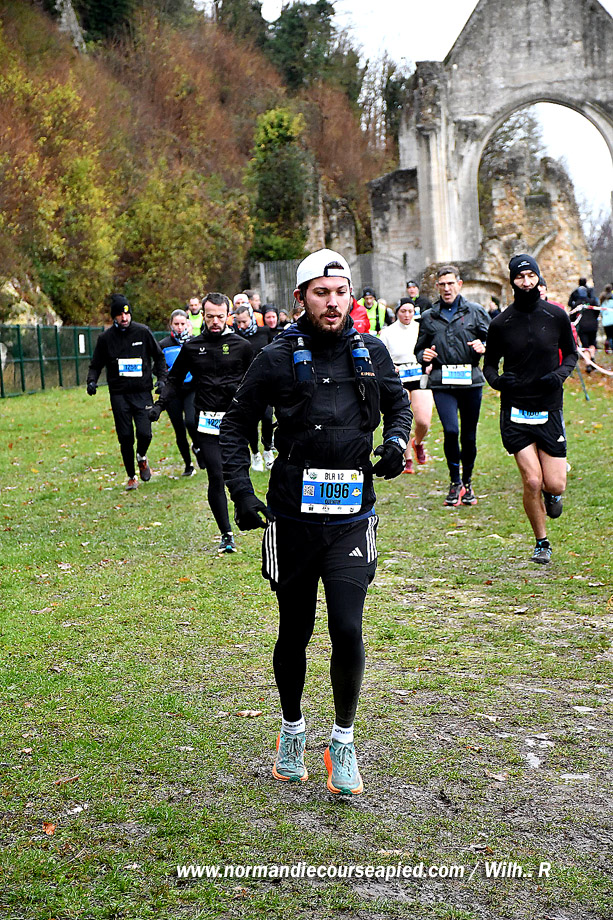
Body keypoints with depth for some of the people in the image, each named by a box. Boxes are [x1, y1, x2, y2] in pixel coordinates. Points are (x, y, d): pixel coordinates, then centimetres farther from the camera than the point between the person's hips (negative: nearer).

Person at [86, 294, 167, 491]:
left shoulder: (143, 332, 0)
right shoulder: (106, 338, 1)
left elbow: (159, 357, 12)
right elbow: (96, 364, 12)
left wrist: (161, 378, 1)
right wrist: (92, 381, -6)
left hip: (142, 392, 0)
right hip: (119, 394, 1)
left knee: (144, 433, -13)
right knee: (125, 437, -1)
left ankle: (142, 457, 22)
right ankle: (131, 477, 18)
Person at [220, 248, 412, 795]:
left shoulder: (372, 352, 4)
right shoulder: (279, 358, -3)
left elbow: (398, 404, 22)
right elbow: (236, 424, 8)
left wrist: (396, 441, 1)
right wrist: (241, 491, -1)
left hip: (351, 516, 1)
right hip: (293, 516, -1)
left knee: (348, 631, -8)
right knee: (294, 633, 10)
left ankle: (343, 743, 13)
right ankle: (292, 730, 34)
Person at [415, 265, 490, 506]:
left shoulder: (475, 312, 7)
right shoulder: (429, 317, 11)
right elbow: (419, 349, 20)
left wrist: (483, 347, -13)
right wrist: (424, 356, -2)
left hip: (471, 380, 0)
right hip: (442, 382, 0)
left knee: (469, 435, 6)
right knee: (451, 430, -16)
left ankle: (467, 482, 24)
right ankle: (454, 482, 1)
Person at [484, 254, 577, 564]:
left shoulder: (557, 316, 1)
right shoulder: (501, 323, -1)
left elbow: (571, 353, 13)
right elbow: (489, 363, 10)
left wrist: (559, 375, -7)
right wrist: (497, 380, -12)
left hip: (550, 409, 1)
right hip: (516, 412, -1)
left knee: (555, 485, -4)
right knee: (532, 482, -8)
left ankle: (551, 495, 37)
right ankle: (541, 543, 15)